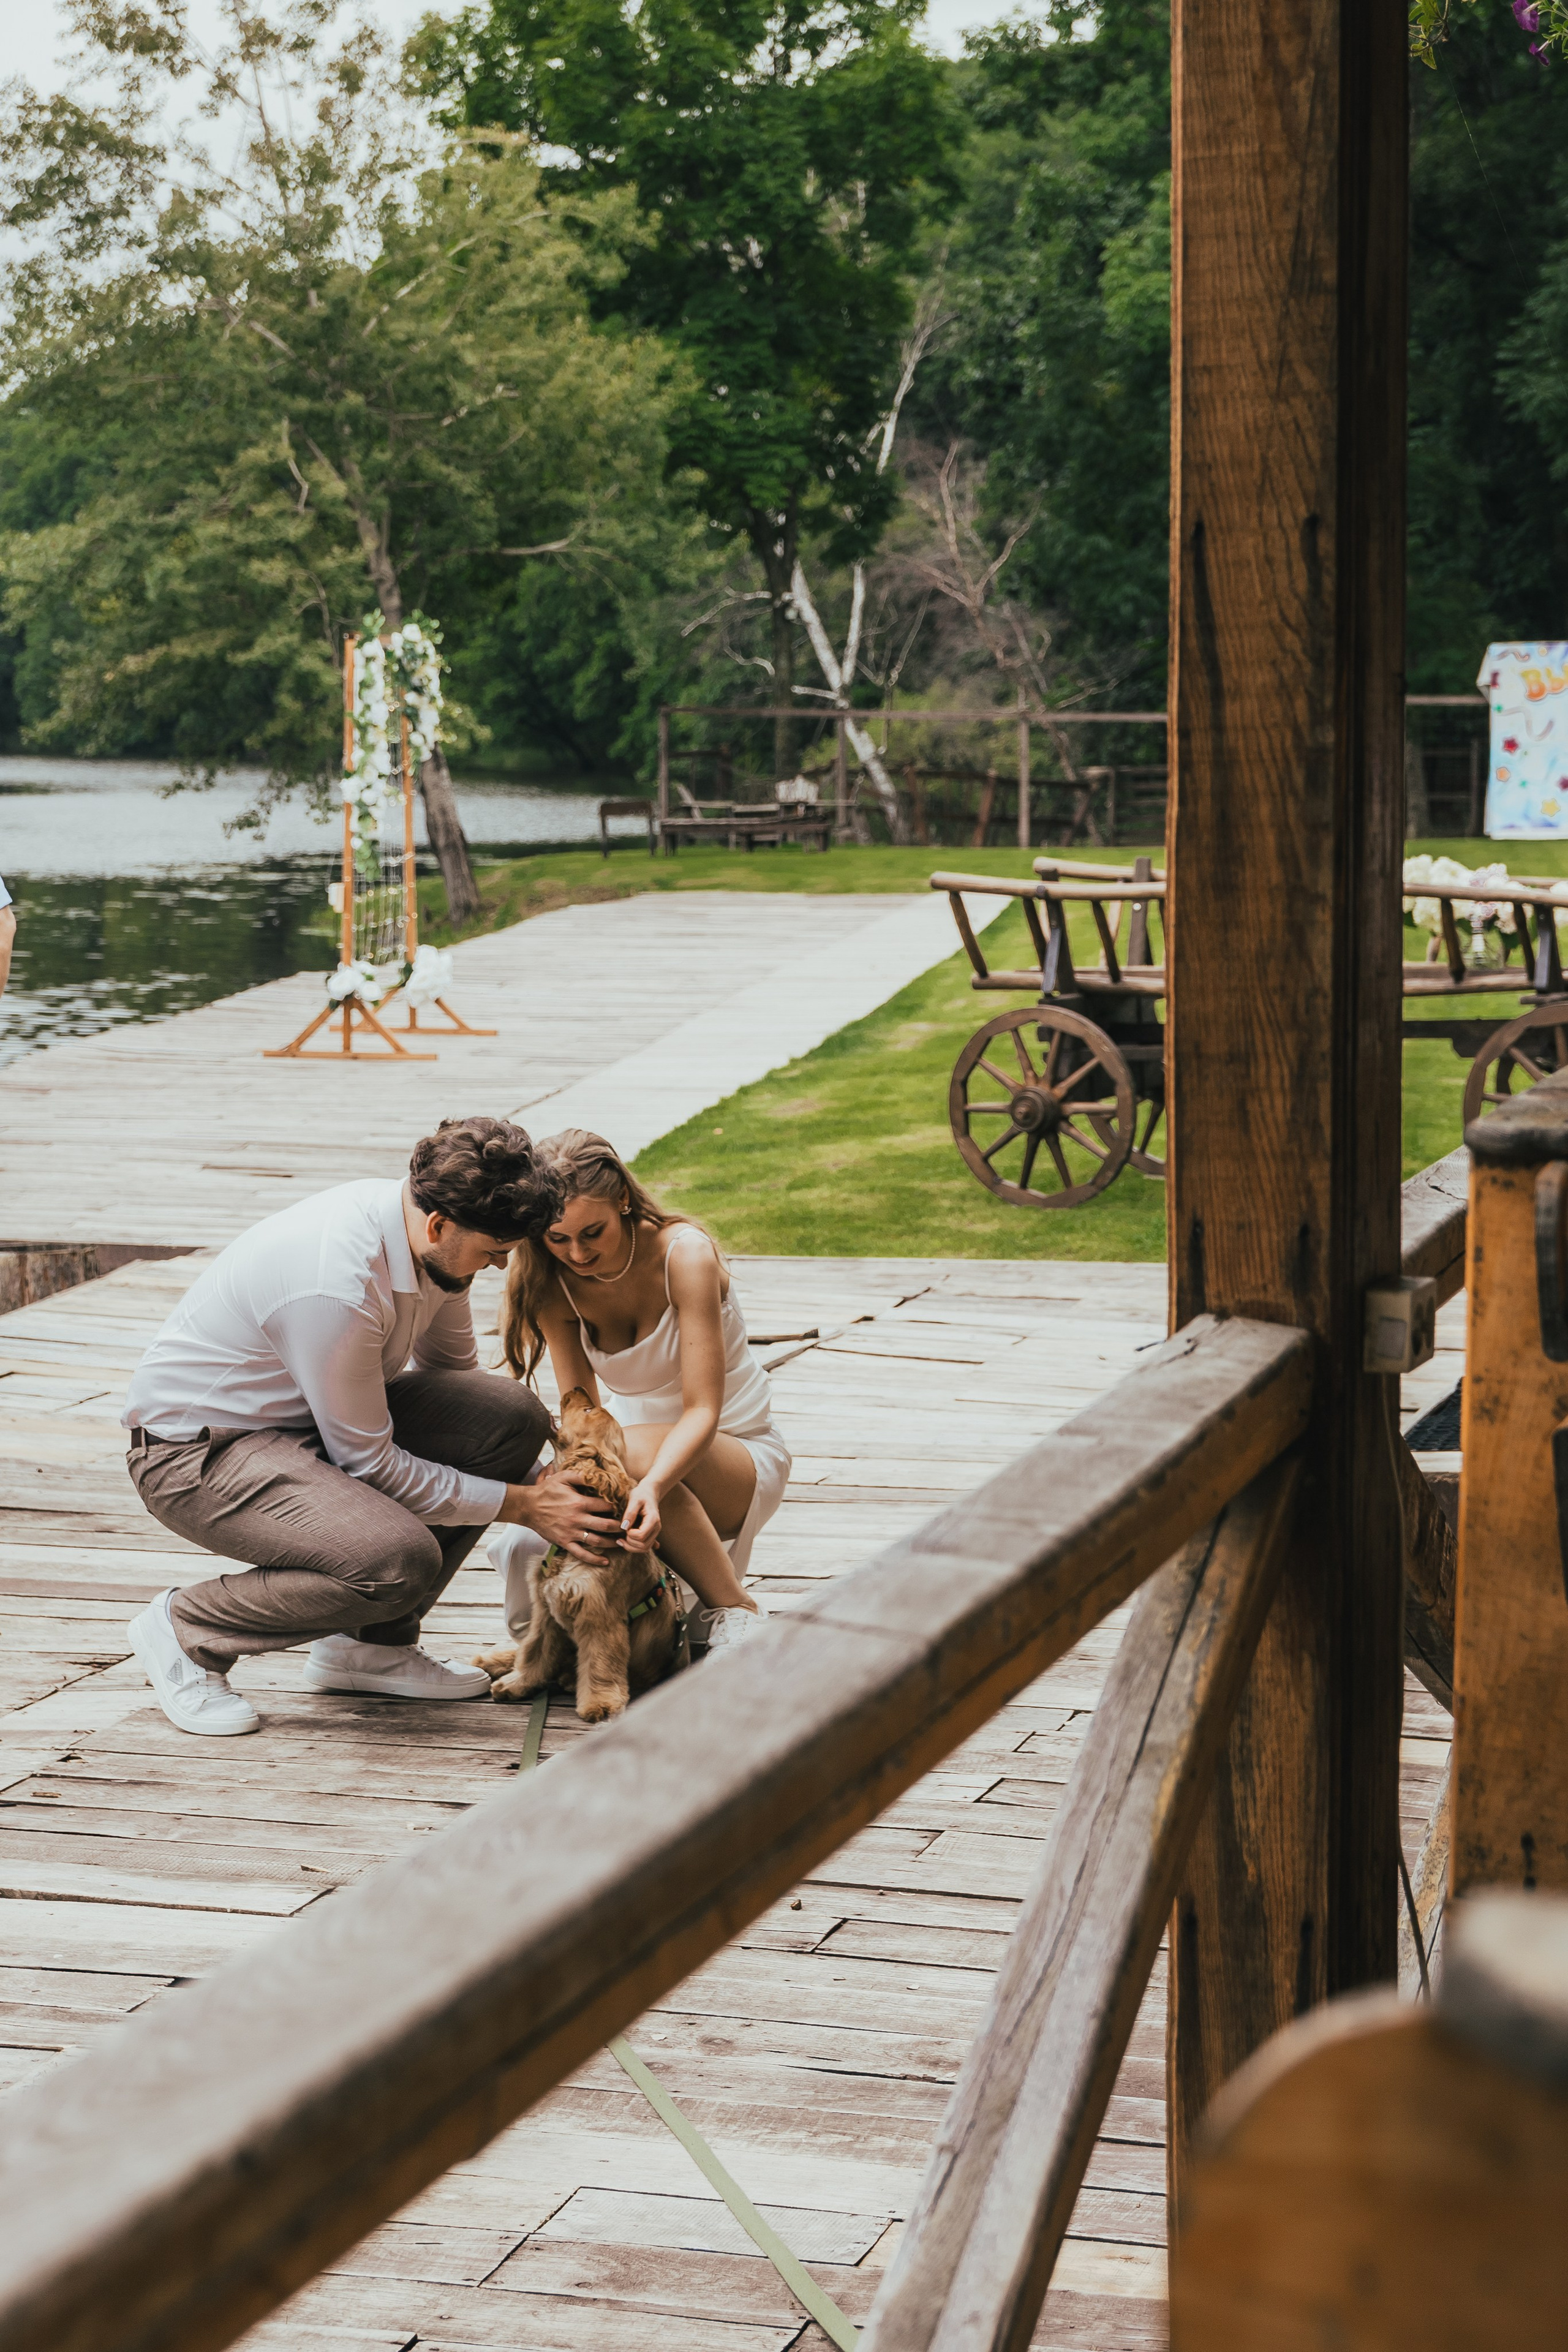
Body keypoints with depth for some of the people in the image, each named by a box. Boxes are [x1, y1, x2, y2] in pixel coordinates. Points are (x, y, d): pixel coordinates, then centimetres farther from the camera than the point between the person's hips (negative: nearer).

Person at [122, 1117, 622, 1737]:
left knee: (514, 1418, -8)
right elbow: (372, 1465, -22)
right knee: (403, 1562, -31)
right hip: (197, 1451, -9)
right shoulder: (336, 1284, -33)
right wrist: (522, 1505, -16)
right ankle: (188, 1630, -6)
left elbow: (450, 1372, 14)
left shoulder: (434, 1238, -6)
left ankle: (369, 1643, 6)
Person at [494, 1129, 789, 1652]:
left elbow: (702, 1411, -27)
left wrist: (651, 1485, -47)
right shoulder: (555, 1287, -10)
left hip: (734, 1456, -4)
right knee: (522, 1551, -26)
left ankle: (736, 1611, -19)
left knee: (635, 1450, -39)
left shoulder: (685, 1255, -23)